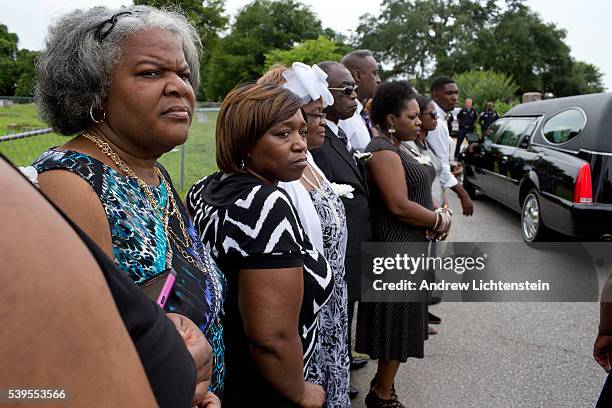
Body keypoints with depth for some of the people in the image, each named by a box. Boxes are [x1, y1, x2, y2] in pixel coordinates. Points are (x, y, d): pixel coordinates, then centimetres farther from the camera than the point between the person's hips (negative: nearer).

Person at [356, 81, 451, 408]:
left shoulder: (400, 147, 13)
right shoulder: (383, 151, -18)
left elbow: (418, 190, 17)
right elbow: (399, 205, -25)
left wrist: (438, 214, -2)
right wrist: (439, 221, -12)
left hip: (411, 245, 10)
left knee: (404, 317, 18)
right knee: (397, 321, 1)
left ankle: (382, 381, 34)